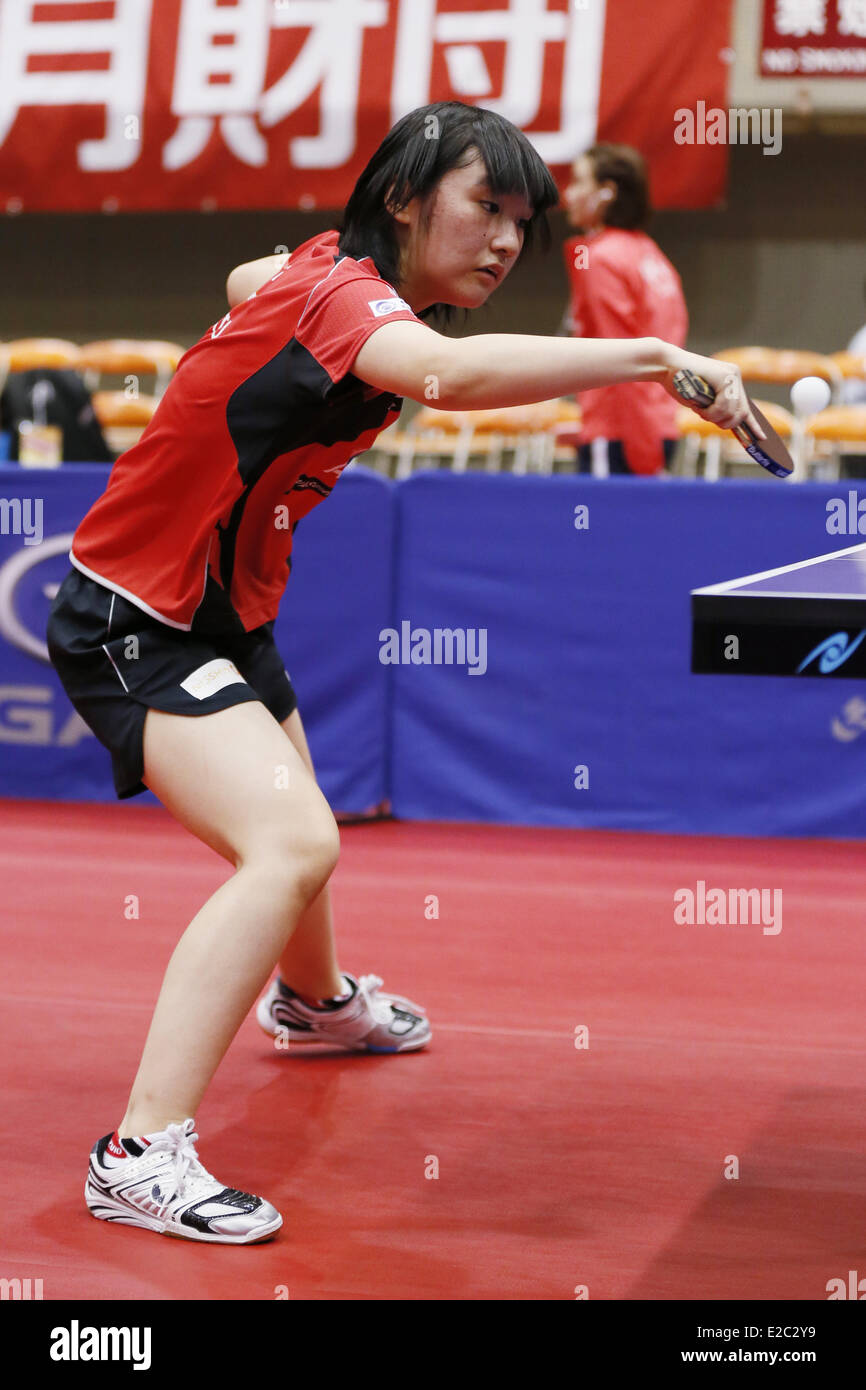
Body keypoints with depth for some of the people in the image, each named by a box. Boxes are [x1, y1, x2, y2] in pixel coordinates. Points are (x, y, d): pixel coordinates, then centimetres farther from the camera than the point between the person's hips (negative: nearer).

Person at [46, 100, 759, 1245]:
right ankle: (142, 1155, -29)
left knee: (291, 833, 30)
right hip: (131, 622, -10)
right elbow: (449, 374, -50)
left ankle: (312, 997, 61)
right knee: (291, 844, -29)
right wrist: (656, 357, -53)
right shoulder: (340, 290, -26)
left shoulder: (321, 273, 3)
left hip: (225, 616, 10)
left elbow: (247, 277, 29)